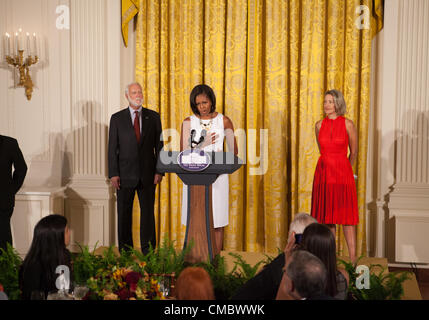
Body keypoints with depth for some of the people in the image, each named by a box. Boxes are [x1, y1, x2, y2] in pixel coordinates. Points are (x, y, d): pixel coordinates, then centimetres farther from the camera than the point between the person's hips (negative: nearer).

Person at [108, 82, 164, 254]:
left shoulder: (153, 117, 6)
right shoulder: (117, 118, 3)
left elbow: (159, 145, 5)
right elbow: (112, 148, 1)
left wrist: (159, 170, -3)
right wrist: (113, 174, -7)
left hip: (148, 174, 1)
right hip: (125, 174, 0)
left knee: (148, 212, 5)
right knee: (124, 214, 6)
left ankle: (148, 252, 15)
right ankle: (125, 253, 16)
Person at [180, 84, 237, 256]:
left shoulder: (224, 121, 5)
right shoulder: (188, 122, 5)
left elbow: (234, 150, 8)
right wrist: (202, 145, -16)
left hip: (217, 176, 0)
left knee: (217, 222, 1)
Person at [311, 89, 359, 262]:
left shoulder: (348, 124, -4)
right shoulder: (319, 125, 6)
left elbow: (353, 152, 7)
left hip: (342, 173, -3)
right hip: (323, 173, 3)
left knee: (346, 216, -4)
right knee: (326, 215, 6)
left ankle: (353, 258, 0)